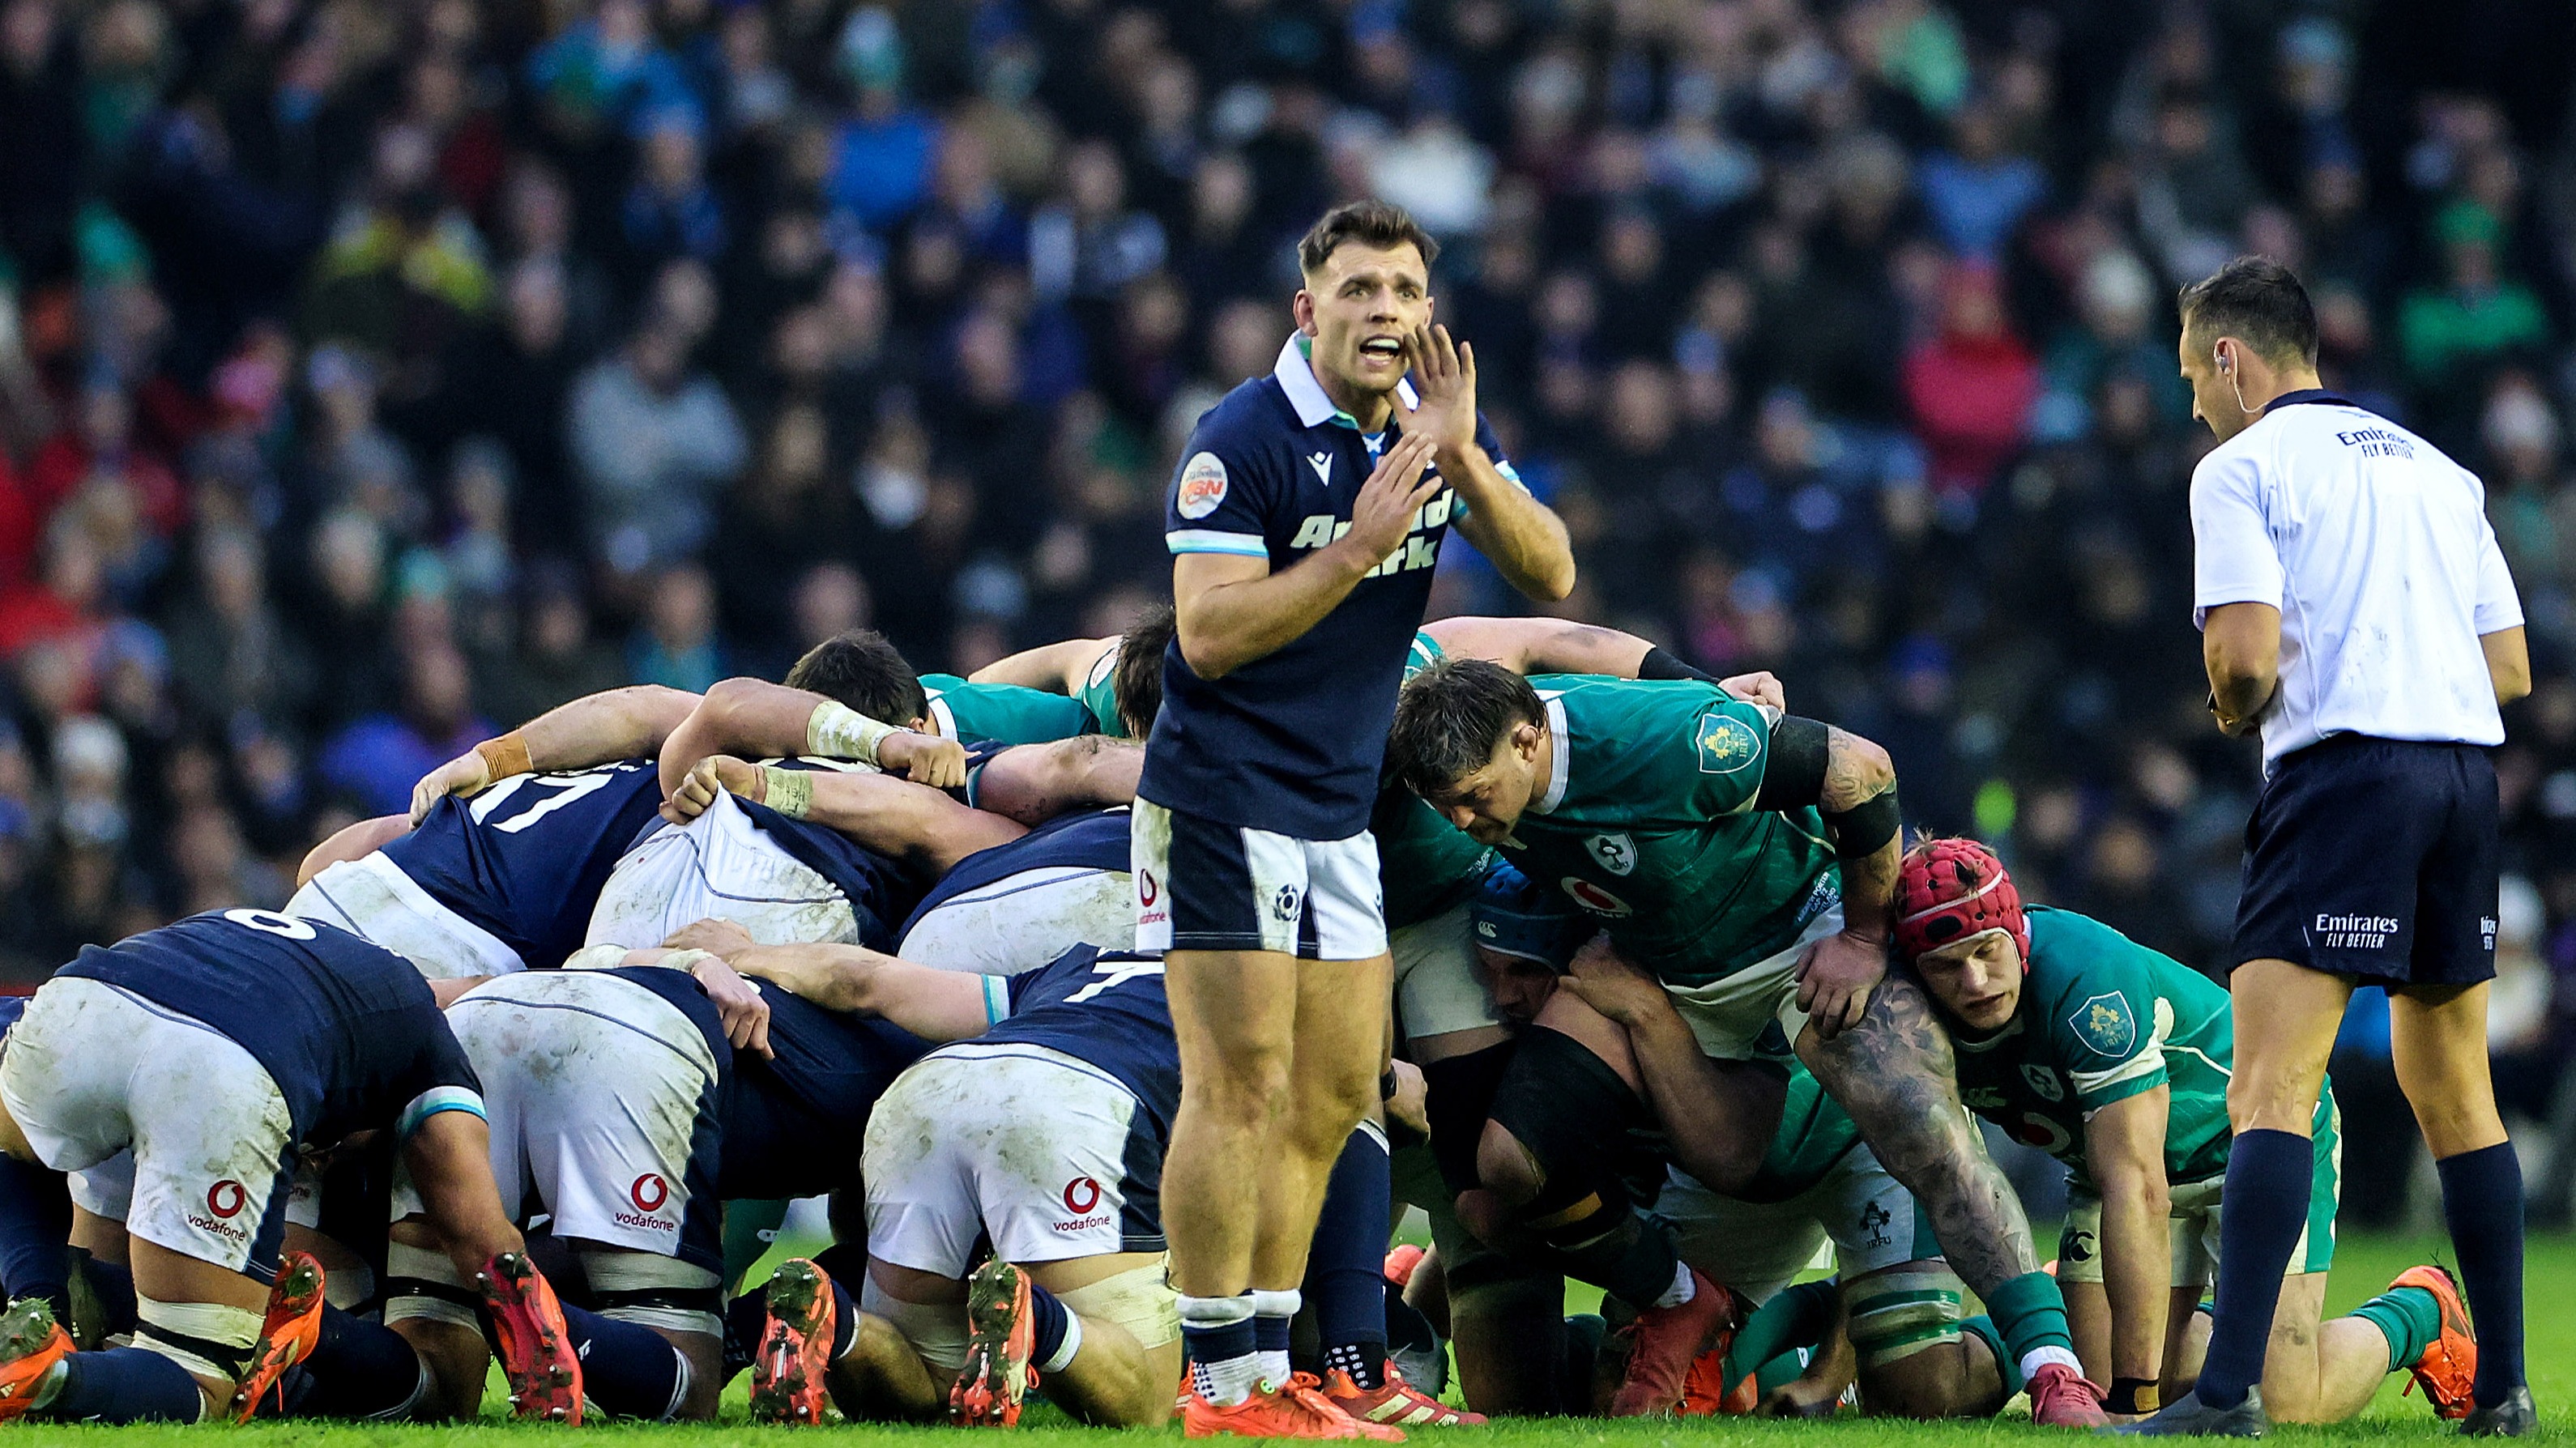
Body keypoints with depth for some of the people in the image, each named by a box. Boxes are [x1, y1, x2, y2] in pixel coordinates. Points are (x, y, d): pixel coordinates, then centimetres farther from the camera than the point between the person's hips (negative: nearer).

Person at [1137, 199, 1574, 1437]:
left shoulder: (1439, 422, 7)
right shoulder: (1243, 440, -15)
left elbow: (1549, 574, -1)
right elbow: (1209, 633, -20)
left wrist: (1459, 460, -16)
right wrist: (1360, 545, -26)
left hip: (1340, 808, 8)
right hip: (1223, 797, -8)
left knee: (1334, 1093, 9)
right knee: (1243, 1089, -12)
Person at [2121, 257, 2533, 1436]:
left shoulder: (2242, 468, 0)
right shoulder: (2436, 469, 20)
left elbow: (2248, 655, -11)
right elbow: (2511, 667, 18)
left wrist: (2233, 712, 9)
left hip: (2342, 767, -7)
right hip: (2463, 767, 7)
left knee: (2272, 1086, -12)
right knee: (2453, 1092, 15)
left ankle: (2230, 1390, -23)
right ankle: (2503, 1389, 14)